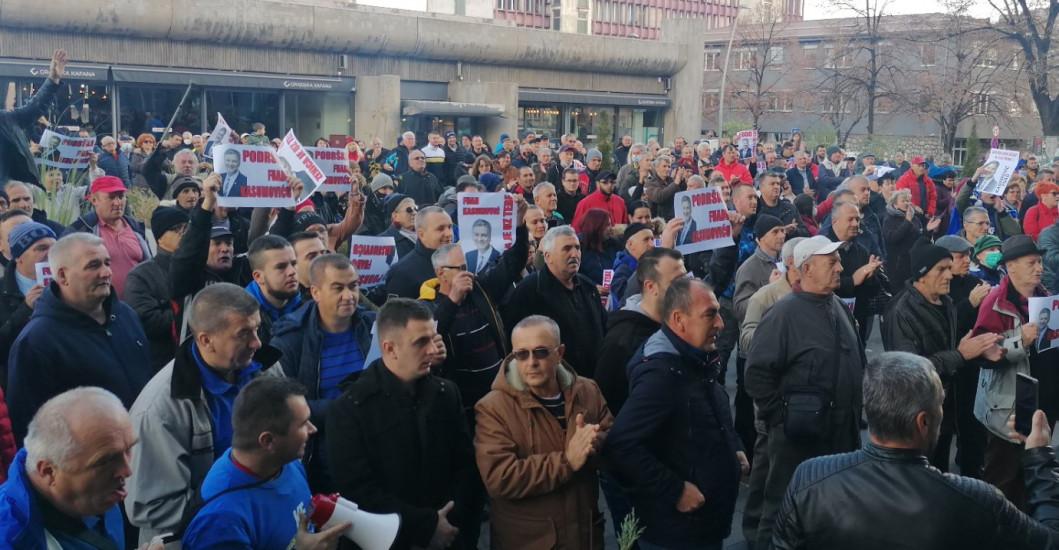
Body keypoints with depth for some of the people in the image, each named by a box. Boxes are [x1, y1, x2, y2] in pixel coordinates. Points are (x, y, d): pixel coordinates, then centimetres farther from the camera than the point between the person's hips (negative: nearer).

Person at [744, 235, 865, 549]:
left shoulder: (840, 308, 10)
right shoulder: (784, 313, -14)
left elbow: (858, 363, 19)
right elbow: (757, 373, -18)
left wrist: (856, 412, 15)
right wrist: (780, 416, -15)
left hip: (843, 430, 7)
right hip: (800, 433, -7)